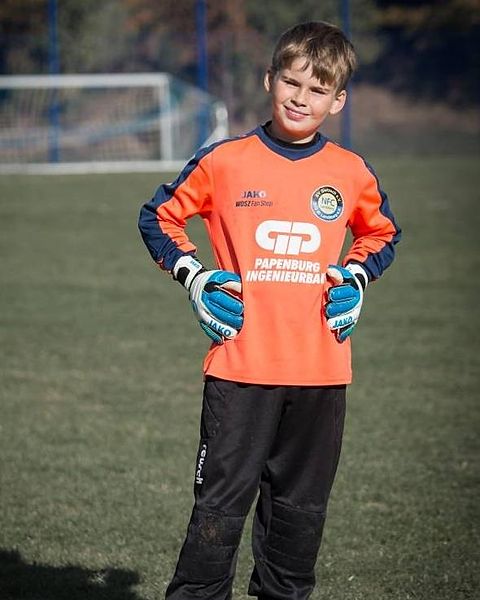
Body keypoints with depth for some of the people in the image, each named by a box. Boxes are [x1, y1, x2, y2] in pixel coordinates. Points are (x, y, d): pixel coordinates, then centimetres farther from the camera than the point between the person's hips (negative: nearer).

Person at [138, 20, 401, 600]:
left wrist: (354, 276, 6)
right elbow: (158, 217, 10)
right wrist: (194, 276, -2)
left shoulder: (352, 174, 5)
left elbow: (382, 233, 24)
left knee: (301, 505, 12)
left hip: (321, 371, 3)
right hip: (240, 363, -3)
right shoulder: (224, 161, -2)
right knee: (221, 501, -4)